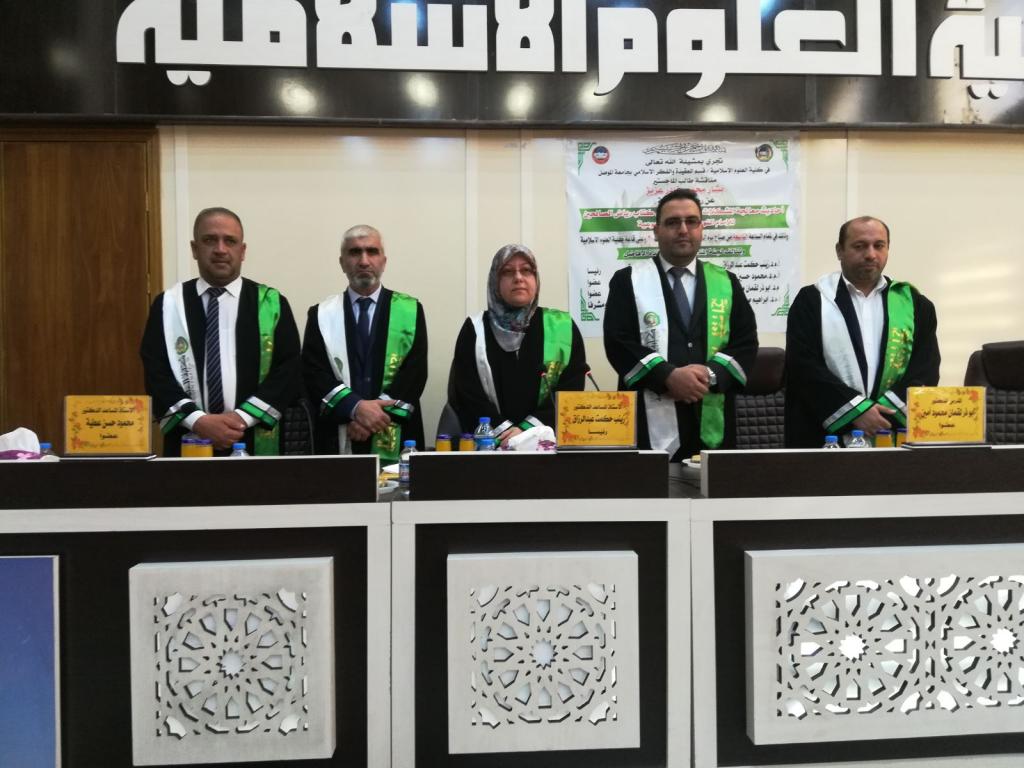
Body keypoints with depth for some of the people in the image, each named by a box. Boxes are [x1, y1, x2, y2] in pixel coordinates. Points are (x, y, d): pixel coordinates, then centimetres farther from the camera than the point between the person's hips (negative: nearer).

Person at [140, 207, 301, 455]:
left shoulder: (272, 303, 1)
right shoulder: (168, 305, 4)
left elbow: (289, 370, -5)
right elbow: (155, 372, -2)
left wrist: (243, 417, -15)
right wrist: (199, 421, -15)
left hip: (254, 443, 0)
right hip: (187, 443, 1)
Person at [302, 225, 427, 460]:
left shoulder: (410, 310, 4)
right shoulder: (321, 314, 6)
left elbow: (415, 371, -4)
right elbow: (313, 372, -3)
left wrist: (379, 412, -16)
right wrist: (355, 407, -17)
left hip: (396, 439, 0)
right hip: (337, 440, 1)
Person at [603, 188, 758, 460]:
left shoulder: (726, 282, 13)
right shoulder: (628, 280, 4)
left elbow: (746, 343, 6)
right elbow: (618, 343, -6)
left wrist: (711, 374, -13)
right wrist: (669, 376, -18)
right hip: (649, 424, -3)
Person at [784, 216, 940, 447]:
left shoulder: (913, 303, 11)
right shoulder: (811, 300, 2)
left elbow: (925, 368, 3)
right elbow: (803, 365, -7)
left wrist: (887, 413, -12)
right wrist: (855, 410, -15)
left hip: (895, 433, 2)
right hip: (825, 435, -2)